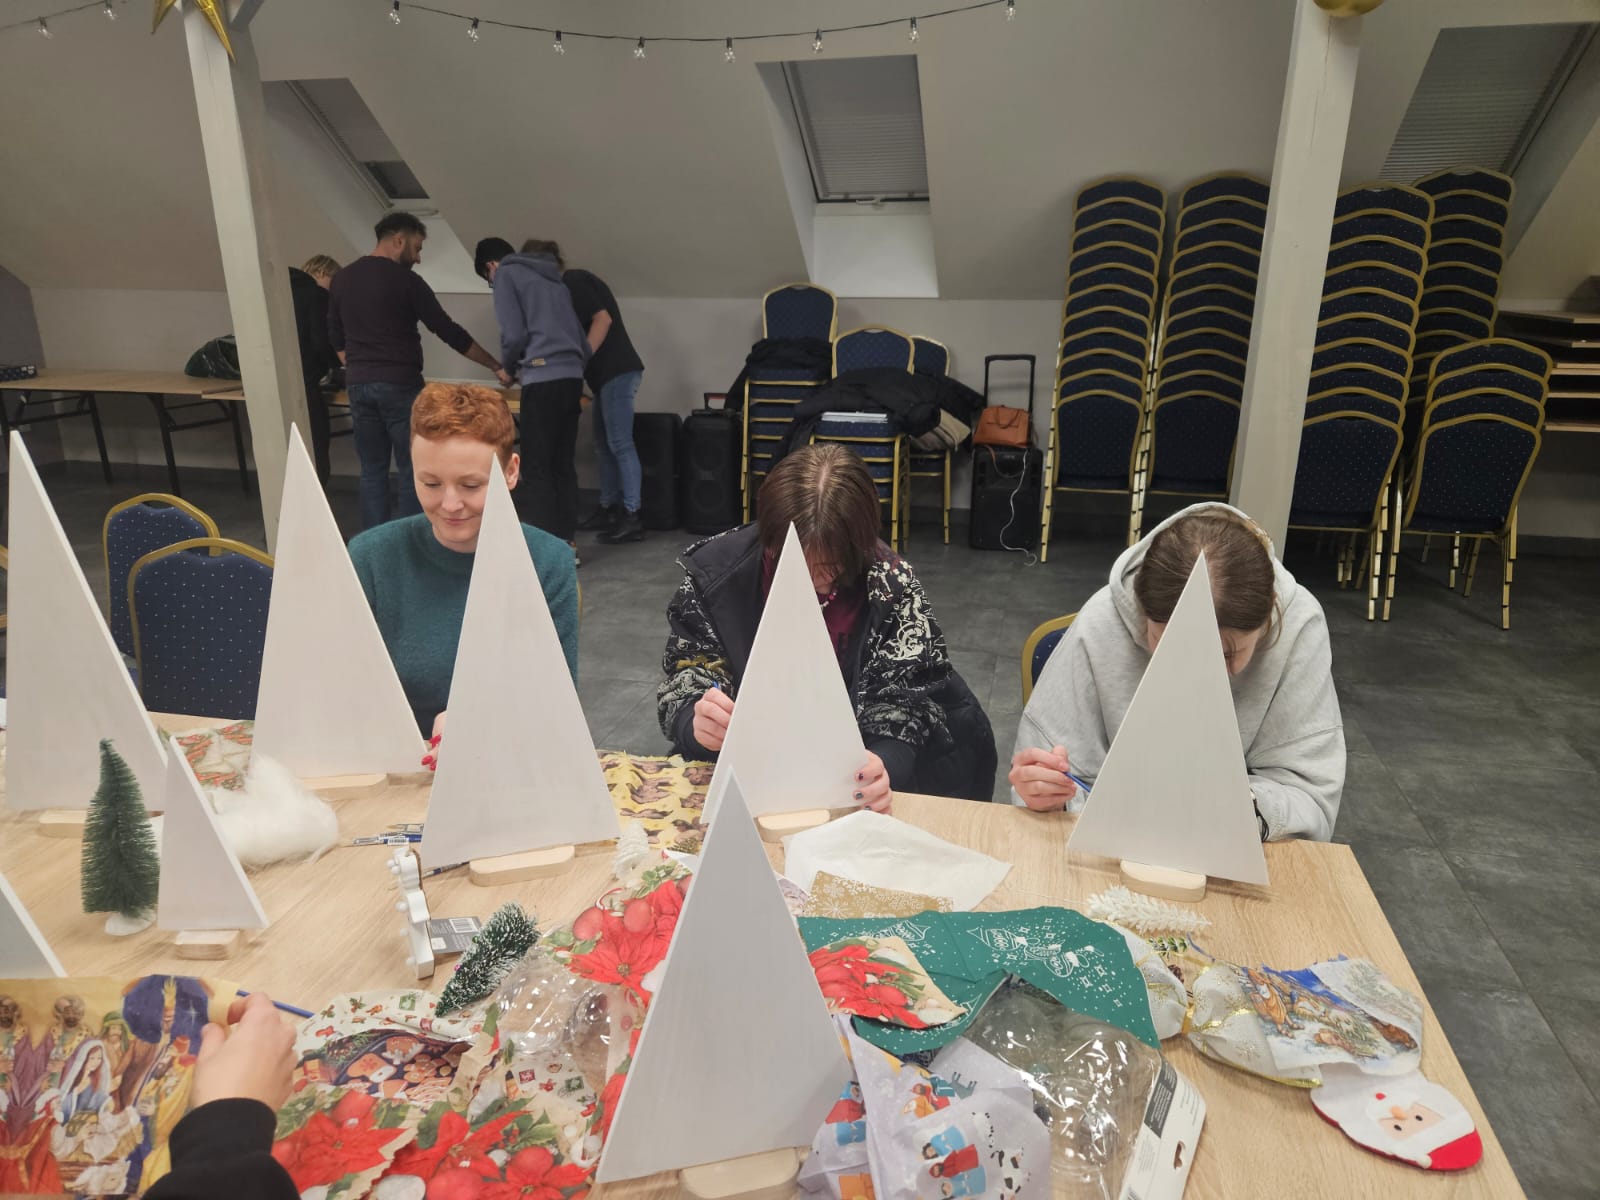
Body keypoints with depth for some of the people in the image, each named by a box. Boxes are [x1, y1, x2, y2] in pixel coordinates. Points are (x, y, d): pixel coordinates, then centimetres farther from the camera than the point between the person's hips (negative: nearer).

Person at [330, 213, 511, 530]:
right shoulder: (405, 280, -8)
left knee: (372, 472, 10)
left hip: (359, 386, 6)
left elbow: (336, 338, 16)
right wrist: (497, 366, -1)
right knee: (413, 472, 1)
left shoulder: (341, 280, 12)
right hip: (399, 386, -6)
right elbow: (448, 332, -7)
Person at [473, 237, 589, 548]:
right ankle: (566, 543, 12)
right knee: (563, 465, 10)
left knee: (538, 469, -2)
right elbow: (582, 341, 24)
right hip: (572, 377, 7)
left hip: (543, 380, -7)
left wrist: (509, 366, 12)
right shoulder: (554, 281, 27)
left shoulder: (506, 274, 5)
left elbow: (514, 335, -6)